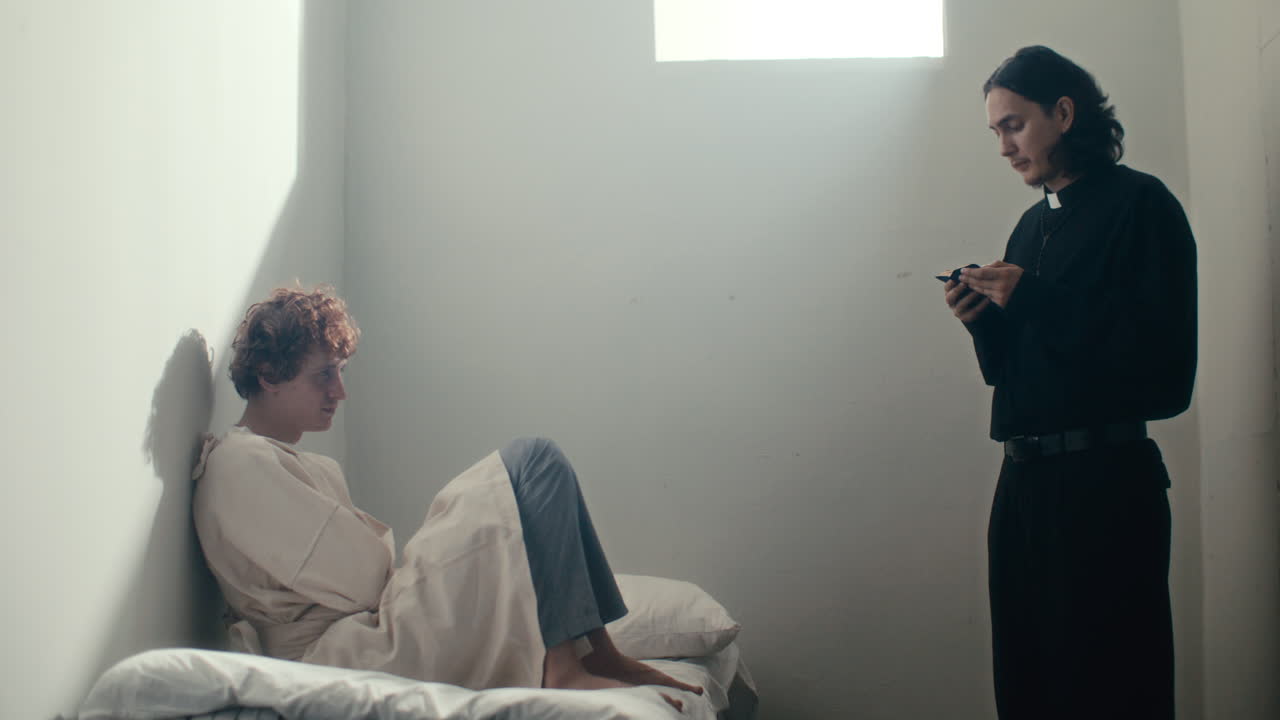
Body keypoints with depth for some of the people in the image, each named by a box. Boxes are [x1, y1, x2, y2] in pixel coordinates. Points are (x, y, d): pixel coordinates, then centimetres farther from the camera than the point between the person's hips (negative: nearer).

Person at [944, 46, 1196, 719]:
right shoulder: (1032, 224, 17)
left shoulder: (1140, 203, -5)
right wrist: (983, 319, 0)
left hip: (1105, 483, -7)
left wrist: (1033, 299, -16)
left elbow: (1162, 356, -16)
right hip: (1024, 480, 7)